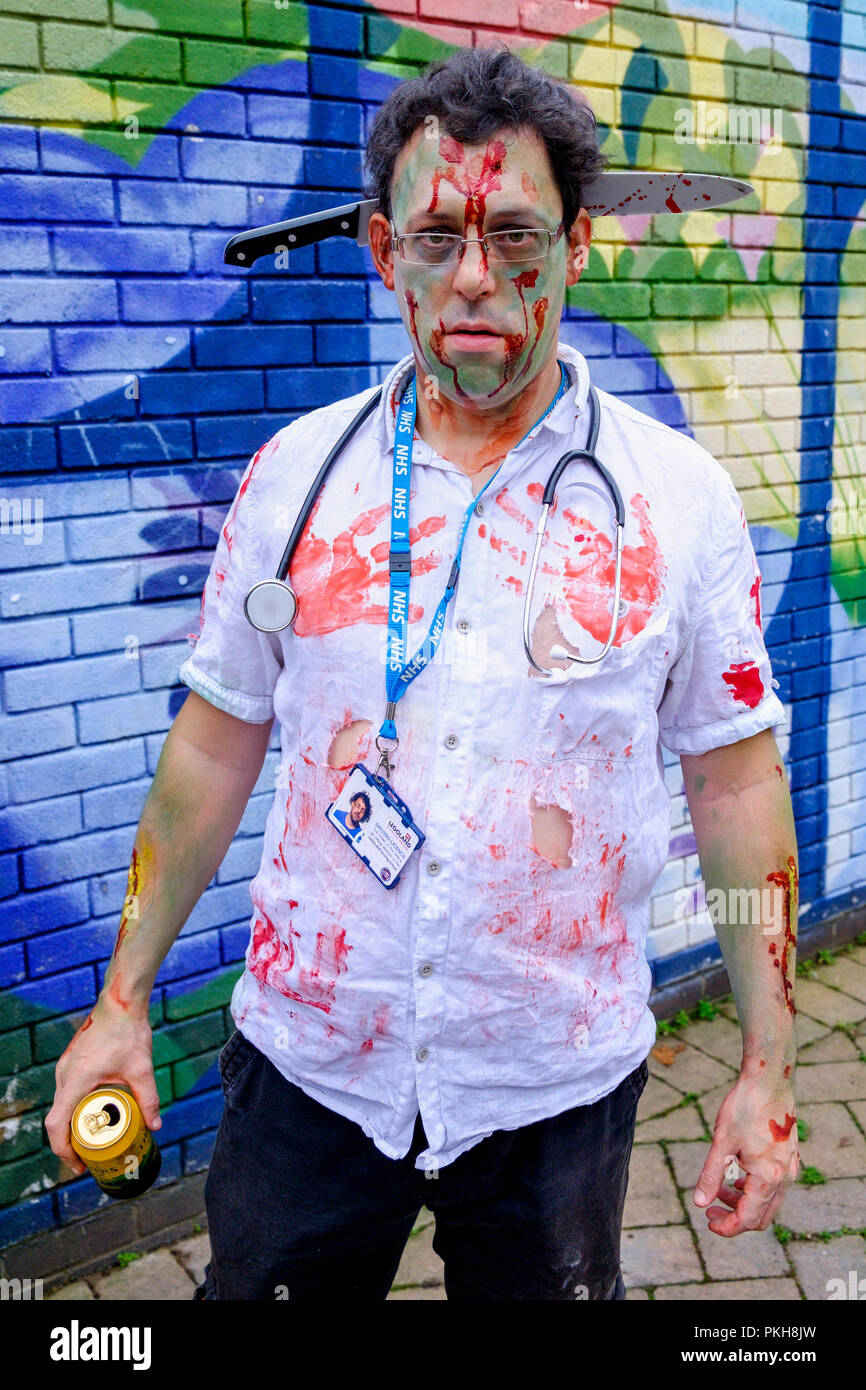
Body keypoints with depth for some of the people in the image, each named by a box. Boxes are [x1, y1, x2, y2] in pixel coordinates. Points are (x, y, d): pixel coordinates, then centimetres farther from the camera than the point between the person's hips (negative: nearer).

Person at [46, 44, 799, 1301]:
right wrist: (123, 997, 3)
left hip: (560, 1082, 0)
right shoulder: (296, 470, -4)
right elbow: (214, 746, 2)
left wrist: (768, 1067, -3)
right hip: (310, 1057, 1)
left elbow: (735, 784, -3)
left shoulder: (681, 495, -7)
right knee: (260, 1283, 19)